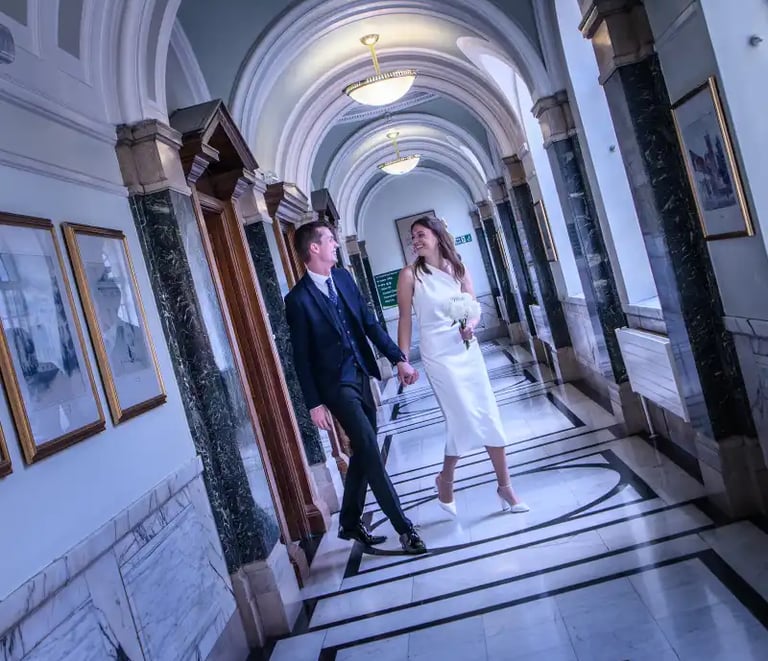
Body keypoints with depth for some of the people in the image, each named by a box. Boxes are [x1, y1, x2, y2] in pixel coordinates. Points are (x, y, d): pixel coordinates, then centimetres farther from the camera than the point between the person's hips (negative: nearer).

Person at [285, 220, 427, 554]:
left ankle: (350, 523, 32)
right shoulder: (299, 298, -13)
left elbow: (370, 323, 9)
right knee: (371, 453, -7)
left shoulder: (343, 278, 7)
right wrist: (314, 403, -9)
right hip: (336, 384, -7)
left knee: (363, 453, 15)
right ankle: (404, 527, 5)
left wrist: (399, 358, 2)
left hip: (361, 376, 7)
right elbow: (302, 356, -10)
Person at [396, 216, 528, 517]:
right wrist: (403, 360, -7)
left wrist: (470, 326, -12)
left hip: (468, 350, 4)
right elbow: (405, 319, -4)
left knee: (489, 416, 5)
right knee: (466, 420, -5)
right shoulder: (410, 274, -5)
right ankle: (445, 478, 21)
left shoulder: (459, 269, 5)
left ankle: (504, 486, 18)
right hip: (438, 355, -4)